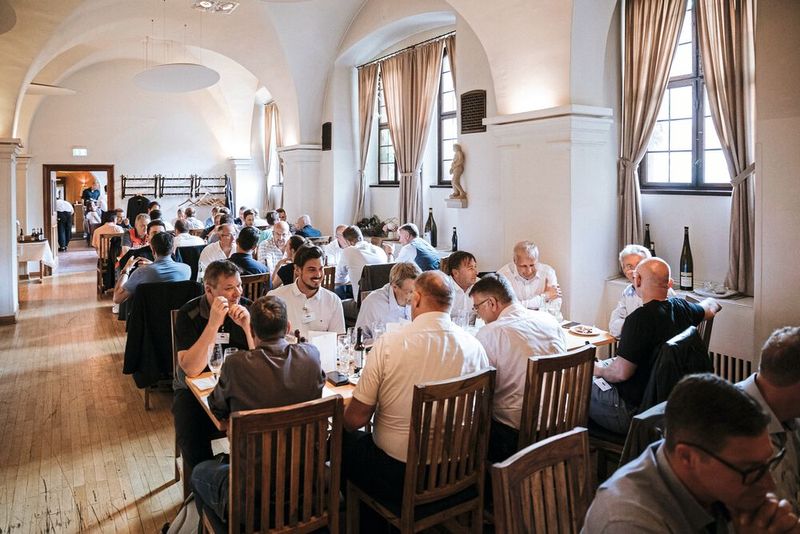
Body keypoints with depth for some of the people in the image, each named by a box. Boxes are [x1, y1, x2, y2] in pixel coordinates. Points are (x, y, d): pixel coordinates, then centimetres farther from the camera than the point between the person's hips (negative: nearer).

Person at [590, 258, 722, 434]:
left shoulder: (639, 319, -29)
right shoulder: (681, 307, -3)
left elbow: (622, 372, -28)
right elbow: (709, 309, 22)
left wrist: (599, 369, -6)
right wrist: (712, 302, 46)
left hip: (634, 409, -9)